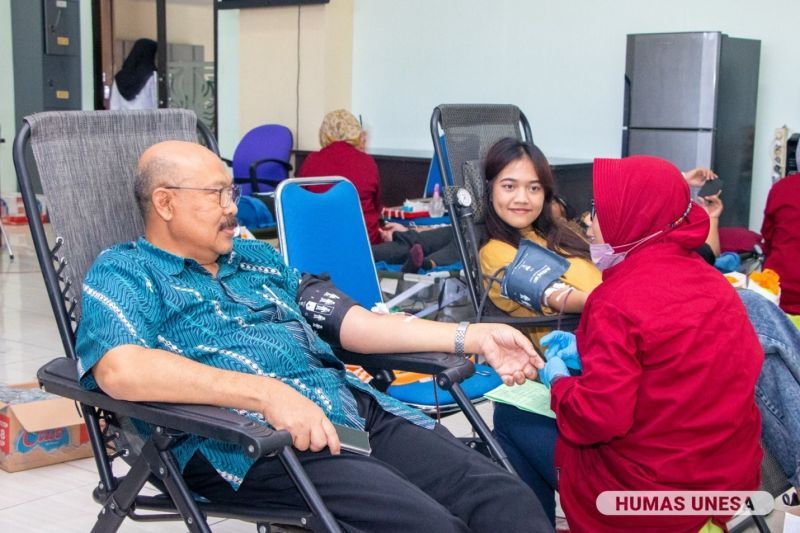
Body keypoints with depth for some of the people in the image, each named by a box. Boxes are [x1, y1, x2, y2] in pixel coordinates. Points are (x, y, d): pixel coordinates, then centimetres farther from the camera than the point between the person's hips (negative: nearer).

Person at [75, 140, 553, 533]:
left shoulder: (258, 258, 26)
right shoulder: (124, 272, 6)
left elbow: (354, 323, 22)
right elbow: (121, 369, -16)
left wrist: (474, 337, 13)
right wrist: (266, 393, -24)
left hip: (359, 412, 7)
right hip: (249, 441, -6)